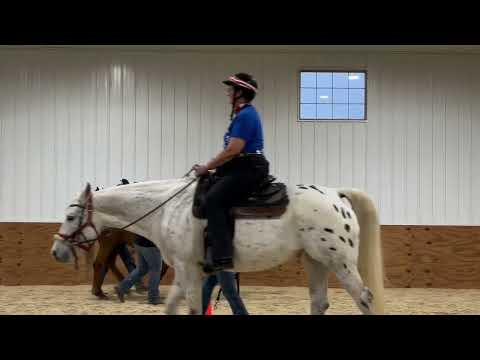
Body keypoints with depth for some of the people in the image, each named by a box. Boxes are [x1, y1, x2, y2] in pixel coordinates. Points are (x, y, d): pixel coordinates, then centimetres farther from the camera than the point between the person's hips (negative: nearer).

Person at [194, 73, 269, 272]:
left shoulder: (246, 115, -13)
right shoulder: (242, 114, 19)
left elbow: (233, 150, -19)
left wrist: (206, 168, -11)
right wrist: (210, 167, 19)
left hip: (248, 170, -11)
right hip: (242, 168, 11)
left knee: (214, 199, -25)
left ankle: (221, 256, -30)